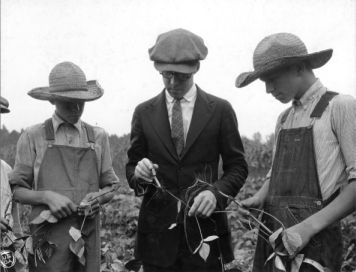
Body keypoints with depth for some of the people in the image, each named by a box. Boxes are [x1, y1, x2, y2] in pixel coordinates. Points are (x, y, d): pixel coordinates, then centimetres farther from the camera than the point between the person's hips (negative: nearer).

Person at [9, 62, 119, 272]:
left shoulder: (98, 136, 11)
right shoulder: (32, 137, 4)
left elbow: (109, 188, 15)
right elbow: (18, 191, 4)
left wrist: (99, 197, -7)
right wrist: (46, 196, -14)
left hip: (89, 234, 2)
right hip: (49, 236, -2)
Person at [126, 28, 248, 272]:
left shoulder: (220, 110, 0)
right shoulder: (144, 113, 6)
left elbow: (238, 167, 2)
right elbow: (131, 166, 10)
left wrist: (216, 191, -17)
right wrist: (138, 172, -13)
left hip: (205, 227, -1)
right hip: (157, 231, 2)